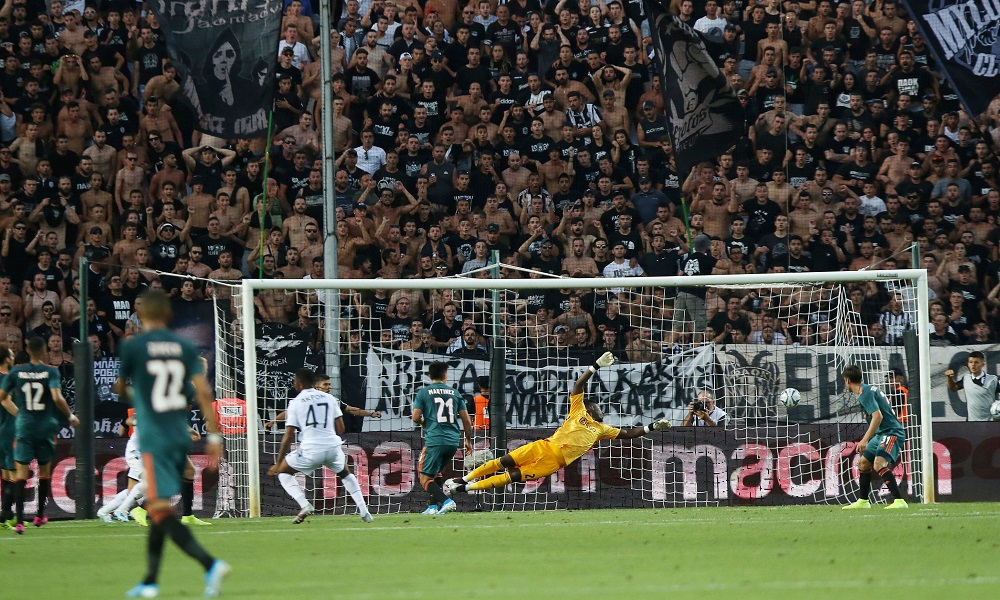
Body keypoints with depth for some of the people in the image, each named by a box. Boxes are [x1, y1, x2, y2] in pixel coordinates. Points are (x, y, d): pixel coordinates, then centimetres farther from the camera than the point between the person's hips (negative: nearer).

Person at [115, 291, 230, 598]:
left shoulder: (132, 346, -5)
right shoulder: (185, 347, 6)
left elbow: (120, 388, 10)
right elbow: (203, 392, -1)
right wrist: (214, 436, -1)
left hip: (153, 437, -6)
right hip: (182, 435, 6)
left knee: (160, 509, -11)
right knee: (158, 507, 18)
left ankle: (210, 564, -29)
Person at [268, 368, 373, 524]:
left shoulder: (295, 403, 2)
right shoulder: (330, 398, 11)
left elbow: (288, 437, -1)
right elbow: (340, 429, 10)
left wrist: (278, 463, 4)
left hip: (311, 450, -4)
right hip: (333, 446, 4)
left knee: (283, 472, 18)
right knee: (345, 474, 32)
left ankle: (304, 505, -3)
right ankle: (363, 510, 18)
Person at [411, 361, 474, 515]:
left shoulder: (423, 392, 0)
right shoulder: (455, 393, 11)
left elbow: (416, 417, -3)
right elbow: (466, 420, 11)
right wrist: (468, 440, 23)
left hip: (434, 440, -5)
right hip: (453, 441, 5)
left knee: (425, 478, -2)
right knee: (437, 472, 25)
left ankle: (446, 501, -22)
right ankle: (434, 506, 20)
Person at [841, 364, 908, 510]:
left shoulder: (865, 393, -15)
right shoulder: (869, 389, 16)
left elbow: (878, 416, -26)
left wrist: (865, 439, -28)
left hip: (892, 433, -11)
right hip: (882, 434, 11)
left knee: (879, 463, -28)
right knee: (863, 462, 19)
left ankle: (899, 501, -34)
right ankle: (862, 501, 30)